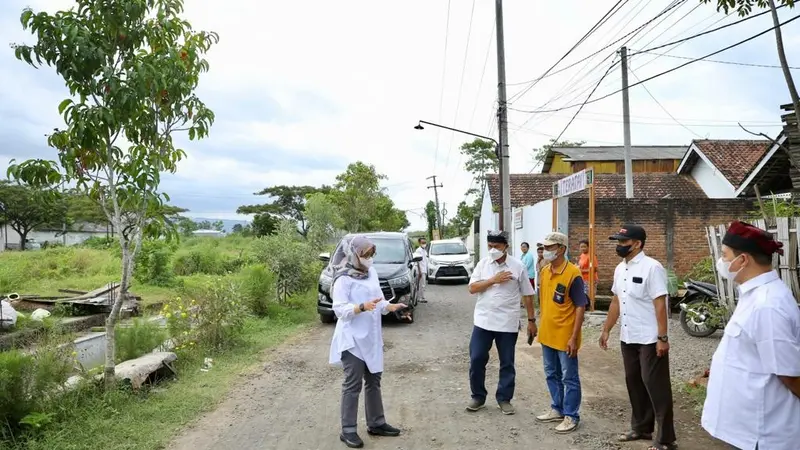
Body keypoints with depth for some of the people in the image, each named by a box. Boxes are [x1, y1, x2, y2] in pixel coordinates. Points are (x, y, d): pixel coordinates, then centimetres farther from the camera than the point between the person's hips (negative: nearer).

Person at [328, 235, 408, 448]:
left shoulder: (371, 273, 9)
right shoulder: (344, 279, -14)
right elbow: (339, 309, -20)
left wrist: (392, 307, -6)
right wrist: (362, 307, -33)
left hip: (371, 337, 8)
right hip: (353, 339, -8)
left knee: (373, 381, 16)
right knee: (353, 385, -1)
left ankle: (376, 423, 29)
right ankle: (348, 431, 9)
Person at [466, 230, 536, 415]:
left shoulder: (518, 266, -4)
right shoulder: (482, 264, 2)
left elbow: (527, 295, 2)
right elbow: (472, 288, -4)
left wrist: (531, 320, 3)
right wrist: (493, 280, -16)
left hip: (507, 323, -1)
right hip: (483, 321, 2)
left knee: (507, 363, 8)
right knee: (476, 360, 3)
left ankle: (504, 399, 23)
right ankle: (478, 397, 20)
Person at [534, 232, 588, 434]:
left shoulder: (573, 274, -17)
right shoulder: (544, 271, 6)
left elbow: (580, 307, -16)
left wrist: (574, 337, -18)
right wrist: (542, 327, 16)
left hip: (565, 336, -7)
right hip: (547, 334, 7)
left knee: (569, 378, 6)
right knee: (552, 375, 18)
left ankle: (571, 416, 18)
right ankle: (557, 409, 33)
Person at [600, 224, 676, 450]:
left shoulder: (652, 267, -16)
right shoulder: (620, 269, 8)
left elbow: (660, 305, -18)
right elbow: (616, 302, 16)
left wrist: (663, 338, -21)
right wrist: (606, 330, 17)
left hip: (650, 339, -8)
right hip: (628, 338, 8)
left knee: (655, 386, -1)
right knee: (634, 382, 16)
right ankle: (641, 427, 30)